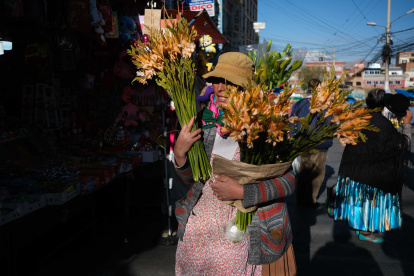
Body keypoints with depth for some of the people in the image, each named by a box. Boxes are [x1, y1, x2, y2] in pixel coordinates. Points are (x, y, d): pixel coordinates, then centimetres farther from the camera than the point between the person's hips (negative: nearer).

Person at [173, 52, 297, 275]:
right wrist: (179, 154, -11)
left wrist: (241, 192, -23)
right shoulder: (206, 121, 1)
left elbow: (288, 181, -13)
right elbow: (191, 179, 8)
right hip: (200, 221, 4)